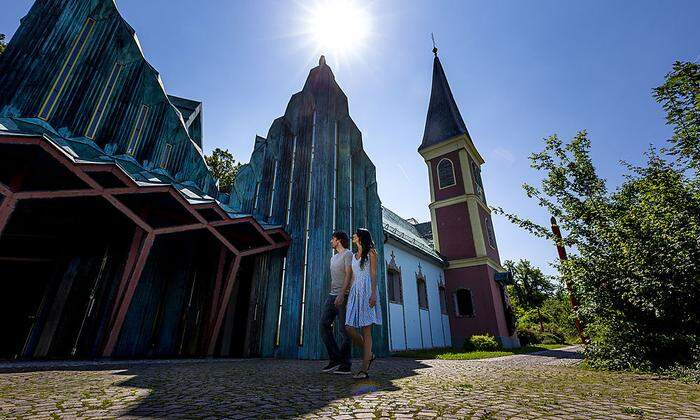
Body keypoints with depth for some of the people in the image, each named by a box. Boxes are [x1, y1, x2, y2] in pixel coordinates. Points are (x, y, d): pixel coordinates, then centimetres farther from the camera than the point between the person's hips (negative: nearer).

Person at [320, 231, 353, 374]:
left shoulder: (348, 254, -2)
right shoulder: (333, 257, 24)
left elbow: (349, 275, -14)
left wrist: (341, 293, -24)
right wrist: (332, 294, 20)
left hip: (344, 295, -8)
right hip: (332, 295, 8)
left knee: (344, 330, -4)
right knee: (324, 324, -2)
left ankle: (345, 365, 4)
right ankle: (335, 359, 5)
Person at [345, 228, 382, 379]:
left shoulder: (370, 252, 5)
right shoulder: (354, 256, 23)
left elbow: (373, 274, -4)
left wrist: (373, 294, -15)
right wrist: (349, 295, 14)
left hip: (367, 290, -6)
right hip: (355, 291, 6)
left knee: (366, 330, -7)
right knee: (349, 328, -5)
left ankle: (364, 370, -4)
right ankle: (369, 354, 15)